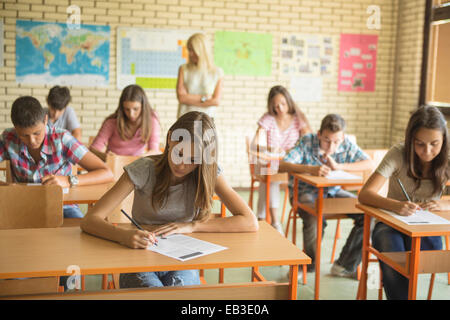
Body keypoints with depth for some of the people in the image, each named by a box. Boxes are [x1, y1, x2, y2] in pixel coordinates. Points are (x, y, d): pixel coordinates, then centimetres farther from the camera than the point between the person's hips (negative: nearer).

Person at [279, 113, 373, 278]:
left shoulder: (347, 144, -7)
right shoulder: (307, 142, -18)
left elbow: (369, 164, -14)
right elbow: (282, 165, -29)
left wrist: (338, 166, -25)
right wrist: (311, 169, -43)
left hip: (333, 191, 5)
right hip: (305, 191, -4)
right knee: (315, 219, -36)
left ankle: (344, 266, -2)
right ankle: (308, 265, -7)